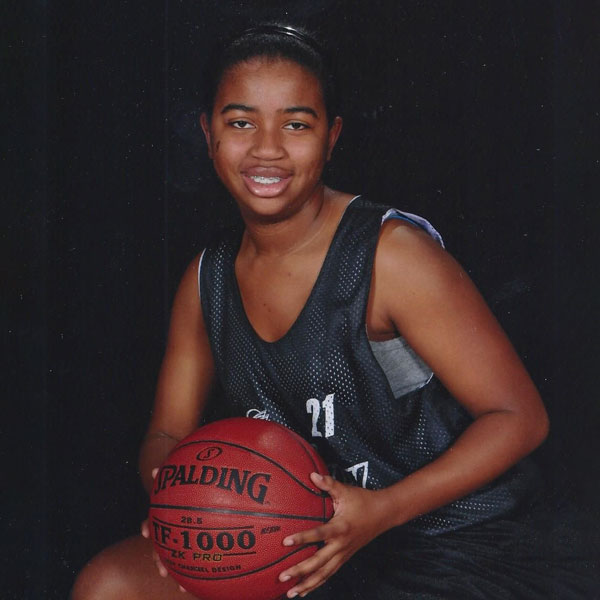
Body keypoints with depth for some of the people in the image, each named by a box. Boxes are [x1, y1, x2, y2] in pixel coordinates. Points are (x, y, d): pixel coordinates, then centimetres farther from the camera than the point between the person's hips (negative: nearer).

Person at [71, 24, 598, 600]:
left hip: (452, 545, -5)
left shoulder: (392, 253, -17)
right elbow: (166, 435, 9)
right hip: (299, 537, 6)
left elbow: (519, 416, -16)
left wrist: (380, 510, -27)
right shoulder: (207, 279, 2)